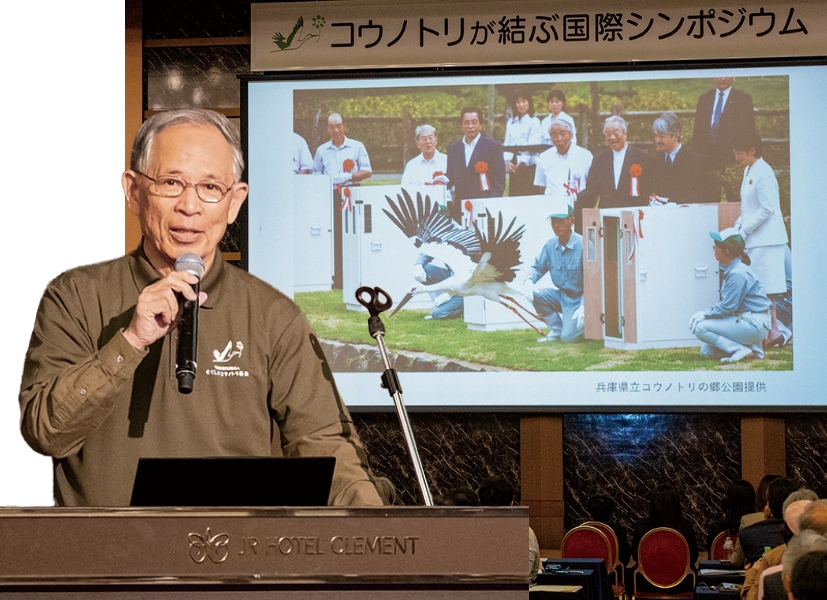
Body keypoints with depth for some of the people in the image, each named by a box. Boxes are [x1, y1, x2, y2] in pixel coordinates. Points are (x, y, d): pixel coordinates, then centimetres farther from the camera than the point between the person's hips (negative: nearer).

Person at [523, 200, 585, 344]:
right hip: (560, 295, 6)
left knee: (568, 338, -20)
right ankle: (556, 329, 3)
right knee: (534, 295, -17)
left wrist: (583, 307, -32)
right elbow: (538, 266, 9)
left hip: (579, 298, -6)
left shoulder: (582, 245, -21)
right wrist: (529, 281, -15)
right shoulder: (550, 245, -2)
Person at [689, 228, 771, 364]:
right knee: (706, 351, 10)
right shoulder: (730, 270, 10)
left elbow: (727, 307, -21)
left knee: (701, 328, -16)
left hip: (755, 325, -10)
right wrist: (705, 313, 2)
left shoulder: (737, 274, -22)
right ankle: (751, 347, 9)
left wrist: (705, 314, -10)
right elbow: (726, 303, 14)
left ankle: (741, 350, -14)